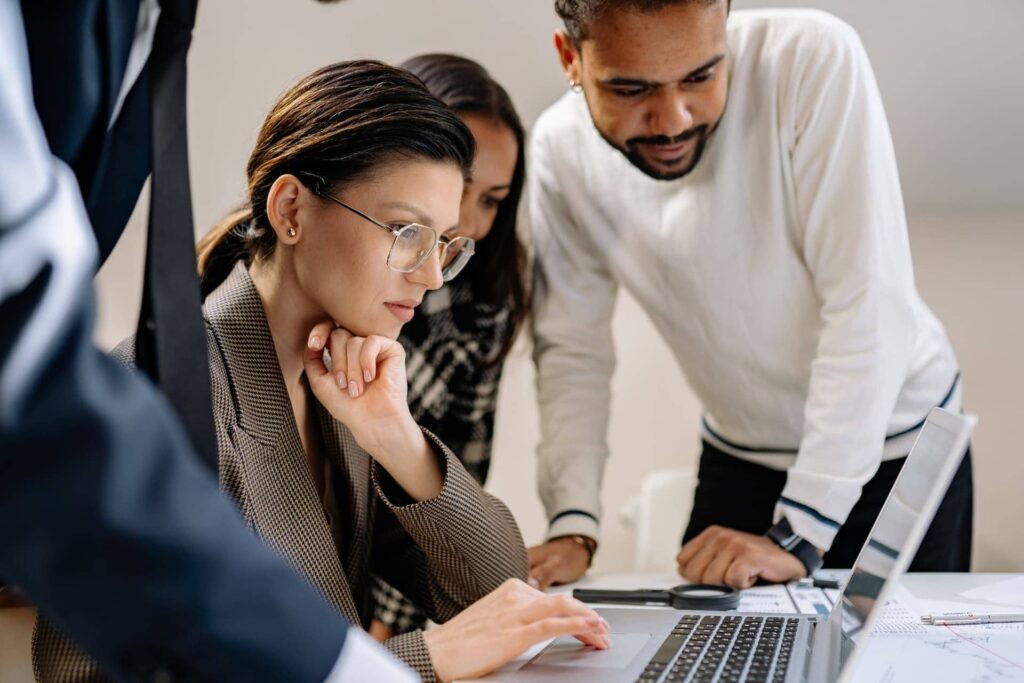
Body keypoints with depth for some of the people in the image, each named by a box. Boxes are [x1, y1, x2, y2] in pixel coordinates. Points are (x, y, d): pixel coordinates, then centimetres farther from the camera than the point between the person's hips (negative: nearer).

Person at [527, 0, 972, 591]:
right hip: (739, 457, 3)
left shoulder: (815, 60, -28)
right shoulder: (561, 150, -15)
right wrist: (572, 524, -21)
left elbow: (868, 306, -29)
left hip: (893, 447, -2)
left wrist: (797, 534, -29)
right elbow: (574, 347, -8)